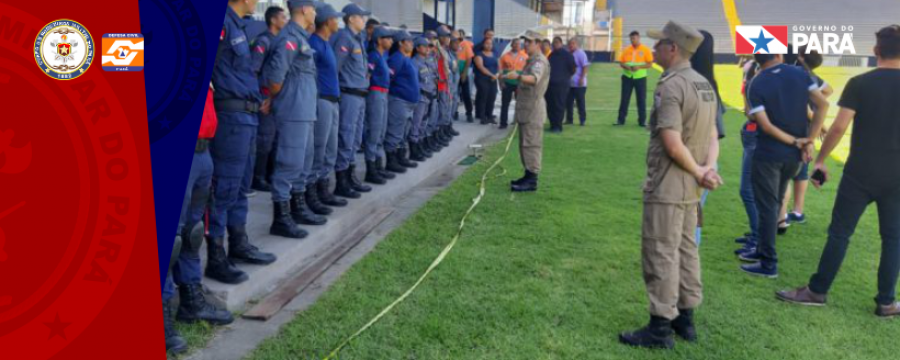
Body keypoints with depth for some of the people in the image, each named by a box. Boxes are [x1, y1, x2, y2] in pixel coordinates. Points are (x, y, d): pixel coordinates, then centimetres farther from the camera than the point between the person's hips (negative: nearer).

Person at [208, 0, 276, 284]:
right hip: (231, 115, -10)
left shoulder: (237, 25, 17)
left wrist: (256, 100, 17)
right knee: (224, 188, -5)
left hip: (246, 115, 10)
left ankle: (239, 244, 28)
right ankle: (215, 258, 3)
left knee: (240, 185, 16)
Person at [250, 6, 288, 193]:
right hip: (267, 97, -8)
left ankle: (269, 176, 23)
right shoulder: (263, 41, -10)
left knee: (276, 139, 13)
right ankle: (257, 178, 4)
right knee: (264, 139, -4)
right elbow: (252, 69, -17)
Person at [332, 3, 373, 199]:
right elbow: (335, 67, -15)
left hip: (360, 95, 9)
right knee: (345, 139, -5)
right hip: (349, 95, -9)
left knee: (355, 140, 14)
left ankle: (351, 178, 24)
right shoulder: (344, 37, -11)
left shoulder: (358, 37, 16)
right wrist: (337, 91, -12)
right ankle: (341, 184, 1)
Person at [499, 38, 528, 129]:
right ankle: (503, 123, 8)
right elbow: (501, 70, 4)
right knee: (505, 104, 2)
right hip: (507, 83, 0)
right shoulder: (505, 56, 2)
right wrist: (501, 82, -4)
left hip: (520, 83, 0)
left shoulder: (525, 56, 2)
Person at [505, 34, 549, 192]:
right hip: (526, 108, 10)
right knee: (525, 144, 15)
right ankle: (529, 176, 23)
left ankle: (532, 181, -7)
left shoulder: (540, 61, -14)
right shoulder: (531, 60, 18)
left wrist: (518, 76, -51)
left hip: (533, 108, -10)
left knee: (531, 144, -10)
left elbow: (534, 78, -36)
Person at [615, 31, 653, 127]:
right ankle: (621, 120, 8)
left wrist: (639, 67, -19)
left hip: (640, 78, -2)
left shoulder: (645, 50, -2)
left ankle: (642, 121, 10)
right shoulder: (626, 50, 6)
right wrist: (626, 67, -15)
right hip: (627, 77, 2)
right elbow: (621, 62, 6)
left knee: (641, 100, 3)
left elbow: (650, 64, -5)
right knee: (624, 99, 3)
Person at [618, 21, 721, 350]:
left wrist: (698, 172, -10)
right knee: (685, 250, 16)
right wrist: (708, 169, -6)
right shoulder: (704, 84, 10)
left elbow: (673, 145, -24)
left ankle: (660, 327, 7)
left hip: (666, 187, -9)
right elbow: (712, 137, 9)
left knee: (661, 255, -1)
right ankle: (685, 318, 27)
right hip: (690, 188, 9)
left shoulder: (670, 86, -19)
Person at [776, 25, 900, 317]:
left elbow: (839, 128, -11)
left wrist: (820, 160, -1)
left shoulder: (859, 84, -8)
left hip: (861, 173, -2)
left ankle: (817, 291, 12)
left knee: (839, 232, 5)